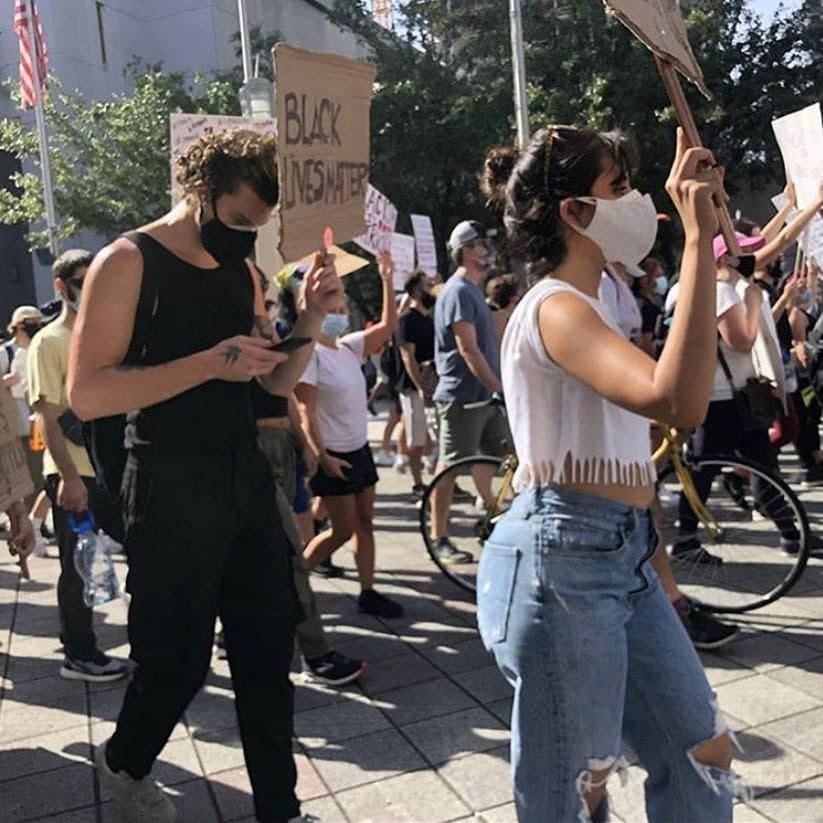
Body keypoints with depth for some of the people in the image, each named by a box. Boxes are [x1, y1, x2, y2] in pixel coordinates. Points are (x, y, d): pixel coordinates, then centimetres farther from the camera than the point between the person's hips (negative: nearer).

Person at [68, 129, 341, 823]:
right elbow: (86, 394, -17)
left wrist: (311, 318, -4)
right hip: (173, 490, -6)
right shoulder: (128, 263, -9)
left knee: (268, 652, 9)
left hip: (248, 479, 6)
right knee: (178, 660, 7)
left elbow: (279, 381, 14)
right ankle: (125, 764, 39)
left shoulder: (242, 271, 10)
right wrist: (209, 363, -25)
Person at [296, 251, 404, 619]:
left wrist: (387, 280, 0)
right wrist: (321, 456, -23)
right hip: (332, 455, -8)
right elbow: (305, 411, -19)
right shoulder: (310, 354, -14)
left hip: (359, 449, 8)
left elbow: (388, 325, 6)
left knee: (365, 523, 9)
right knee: (343, 530, -2)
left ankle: (368, 592, 18)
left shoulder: (349, 347, 8)